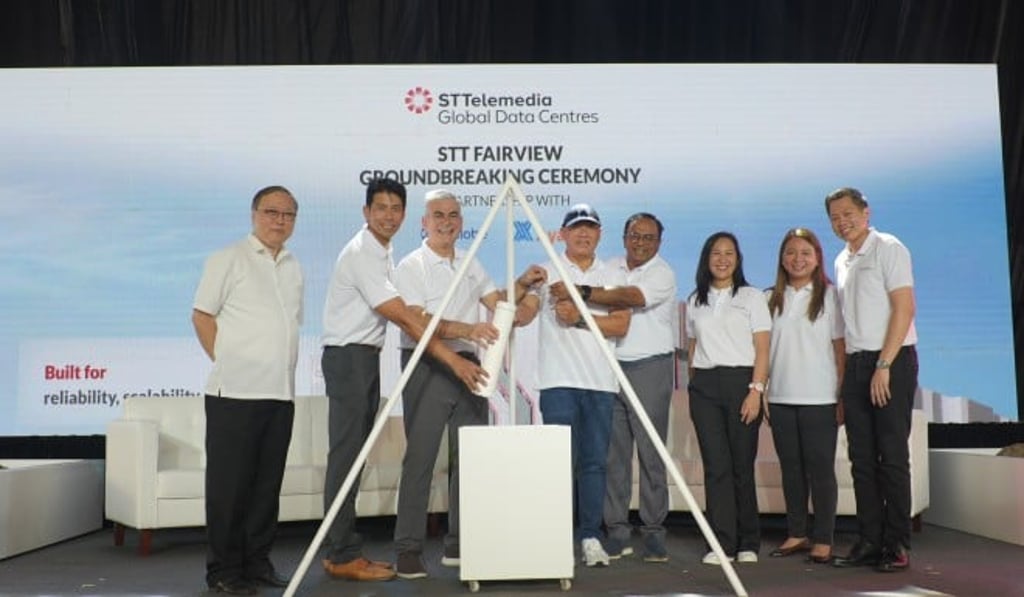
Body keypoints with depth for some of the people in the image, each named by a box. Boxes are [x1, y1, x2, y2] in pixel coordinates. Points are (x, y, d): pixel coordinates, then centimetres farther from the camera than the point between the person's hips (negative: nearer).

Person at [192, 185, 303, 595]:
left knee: (268, 483, 10)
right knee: (229, 483, 0)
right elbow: (202, 315, -2)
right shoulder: (229, 259, -1)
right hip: (235, 392, -6)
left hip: (280, 393, 6)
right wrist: (226, 362, -4)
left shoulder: (293, 267, 16)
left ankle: (257, 562, 20)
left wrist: (283, 371, 12)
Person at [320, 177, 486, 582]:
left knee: (355, 457, 10)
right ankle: (342, 556, -3)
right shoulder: (361, 253, -15)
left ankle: (343, 550, 15)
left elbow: (405, 316, 17)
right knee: (346, 456, -7)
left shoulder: (383, 254, 14)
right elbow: (403, 318, -22)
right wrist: (452, 360, -24)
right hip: (348, 356, -9)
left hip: (367, 357, 9)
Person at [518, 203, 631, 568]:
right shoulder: (546, 273, 6)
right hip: (559, 381, -3)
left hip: (601, 383, 3)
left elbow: (621, 325, 0)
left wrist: (579, 317, -13)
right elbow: (525, 312, -7)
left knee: (595, 461, 5)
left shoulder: (613, 276, 13)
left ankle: (590, 537, 13)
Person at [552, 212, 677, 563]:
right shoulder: (611, 269, 15)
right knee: (613, 453, 3)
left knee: (650, 453, -3)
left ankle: (654, 531, 4)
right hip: (611, 367, 4)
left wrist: (580, 293, -26)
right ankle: (617, 531, 9)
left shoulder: (662, 273, -3)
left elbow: (631, 297, -21)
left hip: (650, 367, -4)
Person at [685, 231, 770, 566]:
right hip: (704, 385, 3)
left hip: (741, 381, -2)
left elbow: (762, 350, 0)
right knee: (715, 465, -2)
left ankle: (748, 543, 10)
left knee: (742, 465, -1)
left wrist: (756, 390, -11)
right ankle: (723, 543, 1)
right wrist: (694, 385, 8)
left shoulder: (752, 297, 6)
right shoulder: (695, 302, 16)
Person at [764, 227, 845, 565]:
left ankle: (823, 540, 7)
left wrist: (843, 397, -6)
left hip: (819, 398, -3)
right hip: (780, 398, 4)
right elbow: (764, 350, 10)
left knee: (821, 468, 0)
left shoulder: (829, 296, 1)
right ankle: (796, 534, 19)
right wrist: (760, 392, 5)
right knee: (790, 467, 9)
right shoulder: (772, 299, 10)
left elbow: (840, 348, -1)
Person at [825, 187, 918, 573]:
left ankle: (896, 545, 3)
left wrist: (883, 366, -17)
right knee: (862, 458, 6)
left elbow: (904, 308, -12)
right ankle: (869, 541, 12)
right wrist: (844, 374, 9)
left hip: (891, 361, -7)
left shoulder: (888, 249, -4)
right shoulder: (842, 261, 17)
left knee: (892, 457, -4)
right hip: (855, 364, 7)